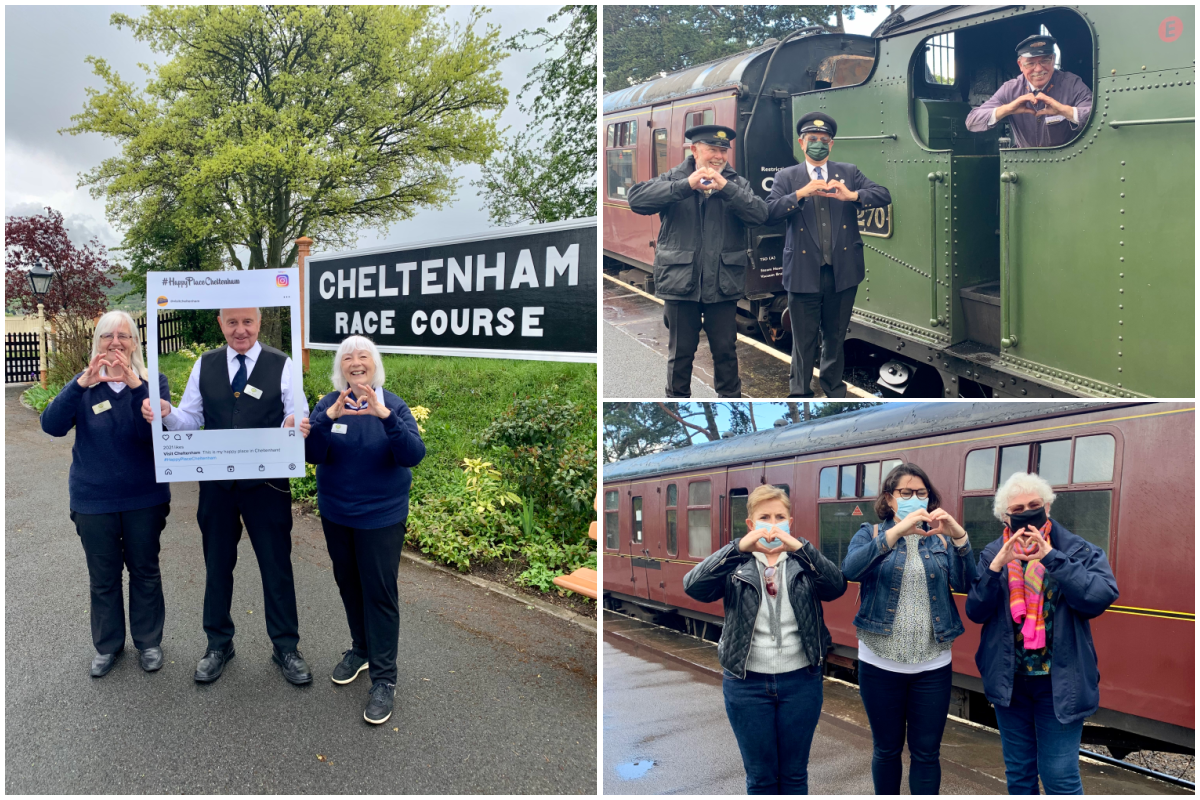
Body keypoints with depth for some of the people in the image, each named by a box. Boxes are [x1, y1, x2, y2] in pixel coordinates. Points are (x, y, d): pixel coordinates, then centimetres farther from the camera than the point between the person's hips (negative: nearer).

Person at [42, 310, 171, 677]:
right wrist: (82, 383, -28)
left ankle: (149, 642, 29)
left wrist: (135, 384, -31)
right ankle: (108, 645, 31)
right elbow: (53, 425, -15)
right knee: (102, 577, 13)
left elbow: (156, 432, -19)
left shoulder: (153, 381, -5)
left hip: (144, 498, -1)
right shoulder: (83, 385, 0)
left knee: (145, 571, 12)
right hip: (93, 500, 1)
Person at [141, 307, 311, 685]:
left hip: (266, 483, -3)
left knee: (276, 565, 7)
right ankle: (218, 644, 35)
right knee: (217, 564, 16)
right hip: (216, 483, 3)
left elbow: (298, 420, -10)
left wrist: (296, 426, -34)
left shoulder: (281, 365, -5)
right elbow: (191, 420, 4)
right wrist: (167, 413, -17)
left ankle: (286, 647, 24)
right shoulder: (204, 365, 4)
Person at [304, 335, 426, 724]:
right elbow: (313, 455, -14)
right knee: (348, 583, 18)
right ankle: (361, 649, 39)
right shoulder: (328, 404, -4)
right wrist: (329, 418, -31)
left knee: (380, 591, -1)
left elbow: (414, 455, -23)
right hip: (336, 514, 4)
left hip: (381, 516, -3)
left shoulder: (393, 405, -11)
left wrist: (385, 416, -37)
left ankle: (384, 678, 8)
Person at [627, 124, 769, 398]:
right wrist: (686, 186, -21)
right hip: (681, 281, -1)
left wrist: (726, 187, -20)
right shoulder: (673, 179, 2)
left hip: (723, 283, 1)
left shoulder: (737, 184, 7)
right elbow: (636, 198, -14)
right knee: (680, 352, 10)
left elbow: (759, 214, -9)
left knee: (726, 350, 10)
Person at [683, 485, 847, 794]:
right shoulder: (735, 565, 0)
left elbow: (837, 587, -16)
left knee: (794, 774, 13)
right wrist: (739, 547, -29)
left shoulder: (805, 563, 3)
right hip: (747, 683, -1)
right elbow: (693, 586, -18)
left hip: (801, 681, 1)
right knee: (760, 776, 10)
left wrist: (799, 547, -30)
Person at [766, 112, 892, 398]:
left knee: (836, 337, 15)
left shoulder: (849, 172, 8)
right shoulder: (787, 177, 4)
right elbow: (770, 211, -10)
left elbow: (884, 195, -3)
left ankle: (833, 389, 32)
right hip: (804, 272, -2)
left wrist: (851, 195, -20)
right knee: (804, 340, 4)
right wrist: (801, 194, -24)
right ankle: (800, 392, 18)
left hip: (842, 271, 2)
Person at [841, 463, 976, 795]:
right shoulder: (871, 534, 1)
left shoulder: (941, 538, 5)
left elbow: (966, 584, -9)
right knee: (887, 749, 12)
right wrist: (896, 532, -31)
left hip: (932, 665, 1)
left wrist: (959, 536, -24)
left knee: (926, 753, 8)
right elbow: (850, 569, -20)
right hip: (881, 664, -1)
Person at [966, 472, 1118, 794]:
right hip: (1009, 681, 3)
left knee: (1060, 777, 0)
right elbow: (975, 611, -7)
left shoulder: (1078, 551, -4)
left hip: (1059, 683, -2)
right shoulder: (992, 555, 1)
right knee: (1018, 774, 15)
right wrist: (997, 566, -20)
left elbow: (1101, 597, -21)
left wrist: (1052, 558, -25)